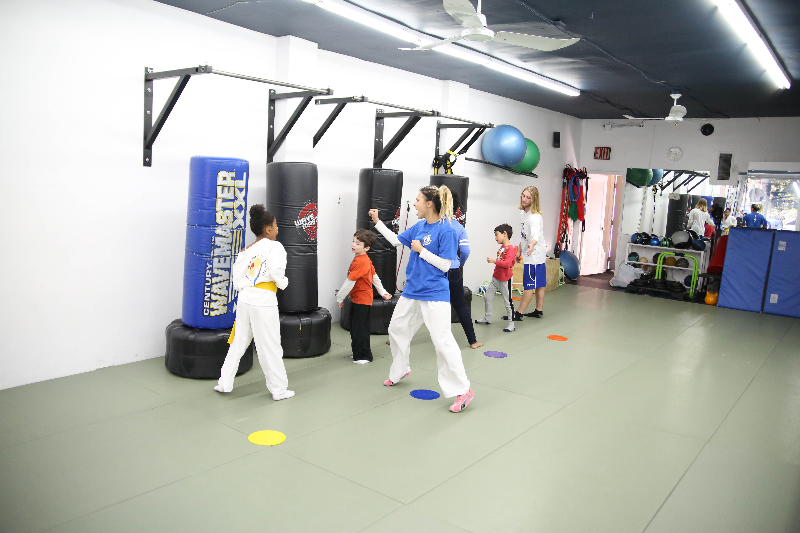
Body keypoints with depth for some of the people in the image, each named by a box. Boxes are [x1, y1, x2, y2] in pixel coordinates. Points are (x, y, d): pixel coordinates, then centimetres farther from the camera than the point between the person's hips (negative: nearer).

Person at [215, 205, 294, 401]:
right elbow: (276, 271, -21)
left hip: (245, 299, 6)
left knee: (239, 342, 18)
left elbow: (237, 278, 8)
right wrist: (283, 282, -2)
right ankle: (279, 389, 12)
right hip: (264, 301, -6)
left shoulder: (246, 251, 11)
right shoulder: (275, 246, -7)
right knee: (270, 347, 2)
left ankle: (225, 383, 25)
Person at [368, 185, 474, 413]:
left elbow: (445, 265, -17)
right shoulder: (419, 226, 6)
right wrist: (377, 222, 16)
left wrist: (421, 250, -17)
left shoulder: (446, 230, -16)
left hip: (434, 294, -8)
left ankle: (462, 390, 1)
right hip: (412, 291, 8)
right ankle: (400, 370, 44)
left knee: (443, 341, -10)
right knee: (396, 329, 20)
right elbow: (397, 240, 19)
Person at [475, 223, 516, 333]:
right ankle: (487, 318, 28)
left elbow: (507, 263, -28)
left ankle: (511, 324, 7)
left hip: (505, 280, -9)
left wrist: (494, 261, -28)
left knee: (507, 302, -1)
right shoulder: (501, 247, 9)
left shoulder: (510, 248, -17)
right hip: (496, 278, 9)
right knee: (487, 297, 14)